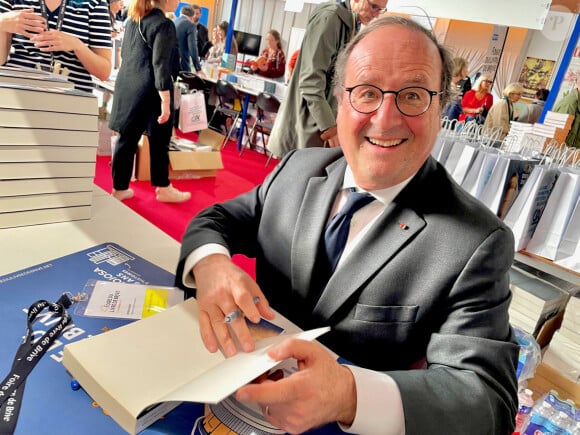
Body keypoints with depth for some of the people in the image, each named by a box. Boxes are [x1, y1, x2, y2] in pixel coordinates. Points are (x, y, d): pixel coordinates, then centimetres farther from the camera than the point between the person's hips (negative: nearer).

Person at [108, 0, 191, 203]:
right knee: (159, 141, 5)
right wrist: (165, 100, -21)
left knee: (127, 138, 10)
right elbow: (160, 65, -19)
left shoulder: (133, 18, 13)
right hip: (149, 90, -8)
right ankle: (163, 188, 18)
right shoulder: (164, 24, -13)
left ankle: (120, 188, 18)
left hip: (127, 85, 8)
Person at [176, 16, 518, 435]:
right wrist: (209, 264, -22)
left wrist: (349, 394, -39)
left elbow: (488, 394, -21)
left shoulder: (478, 242, -17)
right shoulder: (299, 167, -3)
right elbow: (217, 220, 2)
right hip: (246, 391, 3)